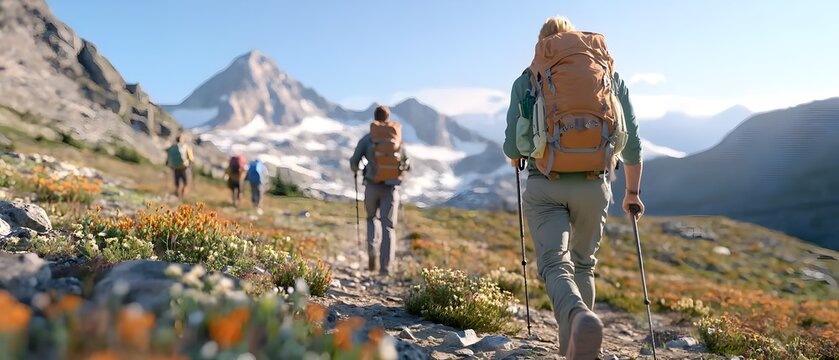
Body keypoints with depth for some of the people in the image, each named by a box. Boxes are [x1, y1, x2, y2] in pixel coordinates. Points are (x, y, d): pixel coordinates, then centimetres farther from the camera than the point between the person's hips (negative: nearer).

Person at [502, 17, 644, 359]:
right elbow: (633, 145, 13)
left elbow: (511, 147, 4)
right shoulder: (613, 77, 15)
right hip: (595, 186, 3)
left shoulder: (527, 80, 8)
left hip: (545, 186, -2)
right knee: (583, 264, 20)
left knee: (554, 264, -3)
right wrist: (633, 192, 26)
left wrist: (517, 157, 28)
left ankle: (579, 317, -34)